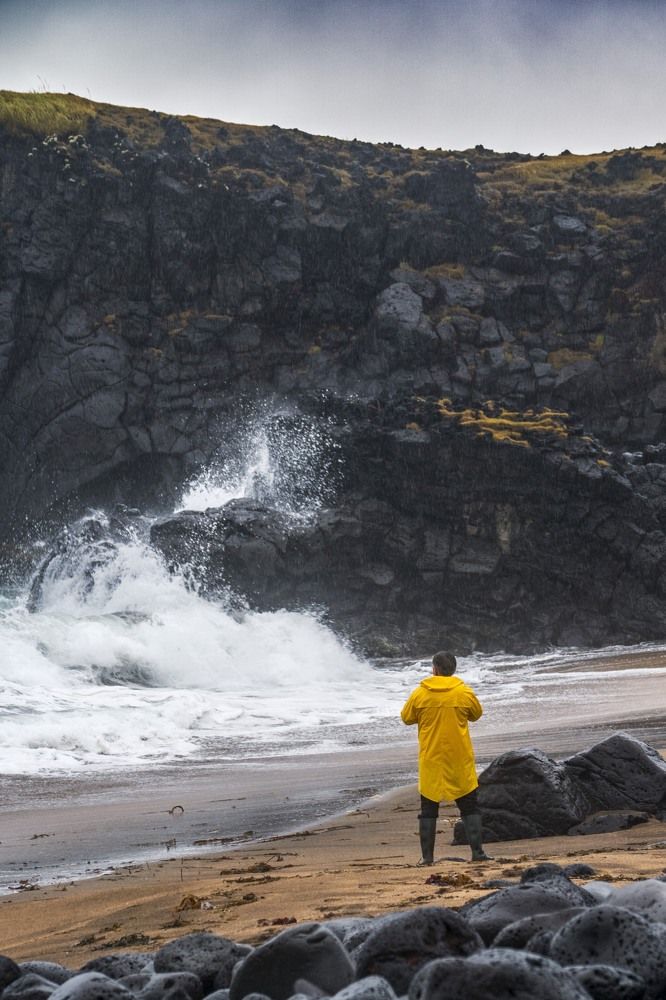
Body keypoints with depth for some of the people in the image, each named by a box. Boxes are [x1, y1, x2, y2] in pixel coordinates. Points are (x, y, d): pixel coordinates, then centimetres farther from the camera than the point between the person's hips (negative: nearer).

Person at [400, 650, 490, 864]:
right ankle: (477, 851, 3)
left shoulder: (419, 694, -7)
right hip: (460, 761, 0)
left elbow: (406, 718, 6)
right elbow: (476, 714, 11)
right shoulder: (464, 693, -6)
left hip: (431, 760, 0)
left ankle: (427, 856, 6)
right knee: (470, 807, 9)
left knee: (428, 809, 8)